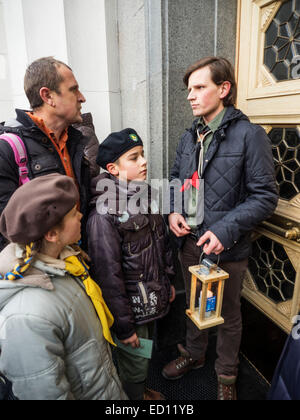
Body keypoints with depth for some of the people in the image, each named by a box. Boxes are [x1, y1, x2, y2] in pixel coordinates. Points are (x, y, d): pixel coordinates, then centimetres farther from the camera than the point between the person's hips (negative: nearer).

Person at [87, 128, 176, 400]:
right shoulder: (104, 214, -26)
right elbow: (108, 276, -22)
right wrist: (124, 326, -15)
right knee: (134, 363, 16)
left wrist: (168, 281, 15)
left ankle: (143, 389, 55)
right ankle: (135, 396, 46)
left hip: (154, 300, 7)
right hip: (132, 308, -7)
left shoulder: (147, 194, -1)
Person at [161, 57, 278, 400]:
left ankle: (226, 374, 43)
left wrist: (225, 230, -24)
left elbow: (265, 196, -15)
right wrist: (173, 210, -3)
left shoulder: (249, 135, -14)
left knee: (228, 314, 17)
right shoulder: (190, 137, 6)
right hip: (189, 241, 6)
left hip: (226, 248, -5)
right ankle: (193, 354, 51)